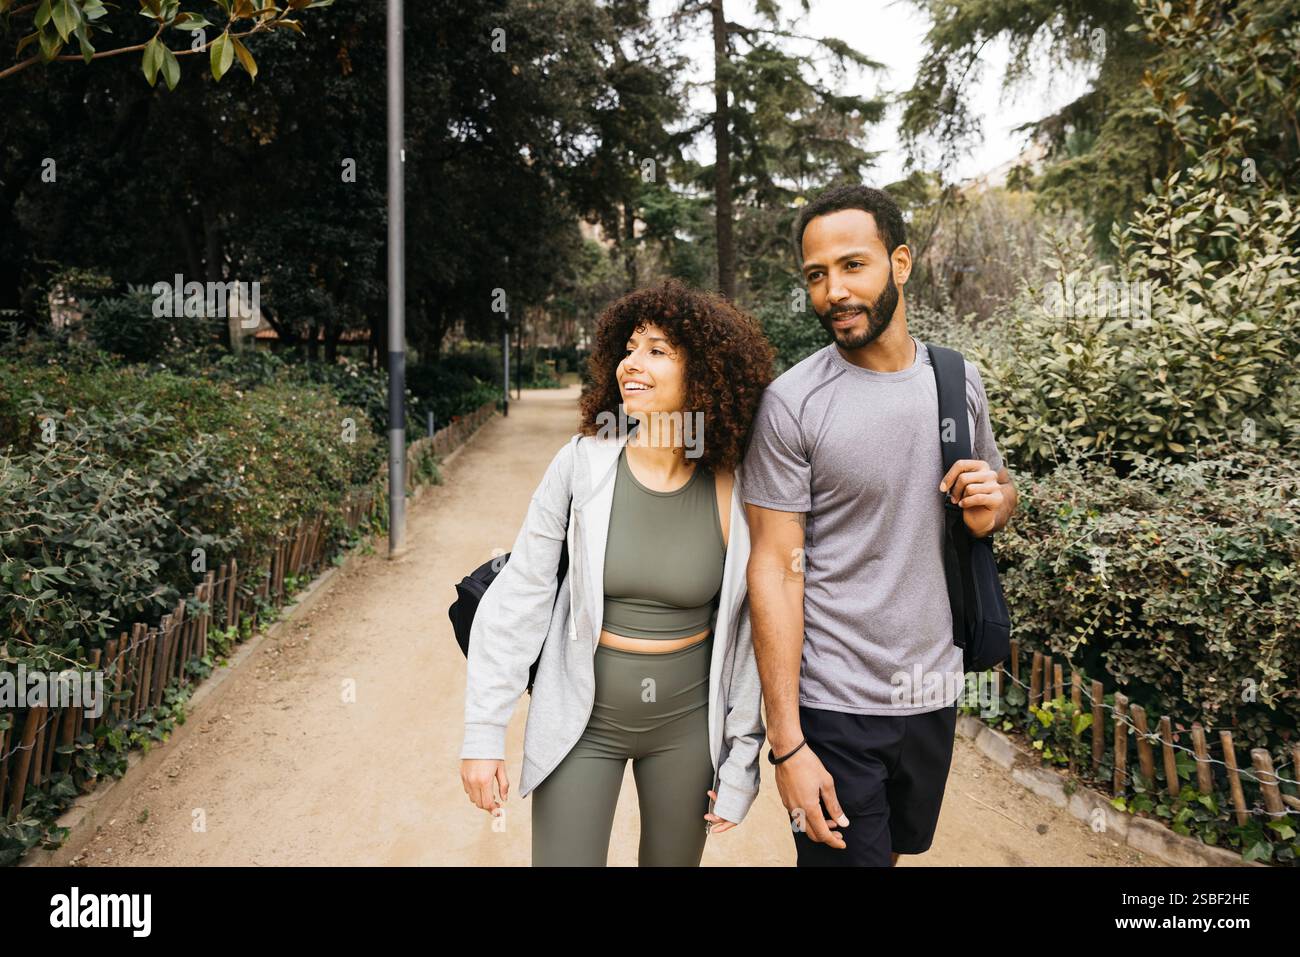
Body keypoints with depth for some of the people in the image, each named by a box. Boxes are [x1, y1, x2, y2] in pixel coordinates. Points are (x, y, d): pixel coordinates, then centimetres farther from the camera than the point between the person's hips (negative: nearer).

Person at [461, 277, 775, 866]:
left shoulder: (737, 490, -12)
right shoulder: (582, 464, -13)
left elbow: (747, 634, -3)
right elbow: (518, 599, -8)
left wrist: (741, 759, 2)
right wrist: (483, 732, -8)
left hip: (687, 725, 1)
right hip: (582, 720, -1)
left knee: (673, 860, 19)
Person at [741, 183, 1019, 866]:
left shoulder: (959, 380, 1)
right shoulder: (791, 403, -15)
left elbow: (1000, 484, 18)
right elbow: (776, 570, -15)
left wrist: (991, 507, -9)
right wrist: (786, 743, -17)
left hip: (935, 692, 6)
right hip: (832, 706, -5)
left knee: (899, 849, 24)